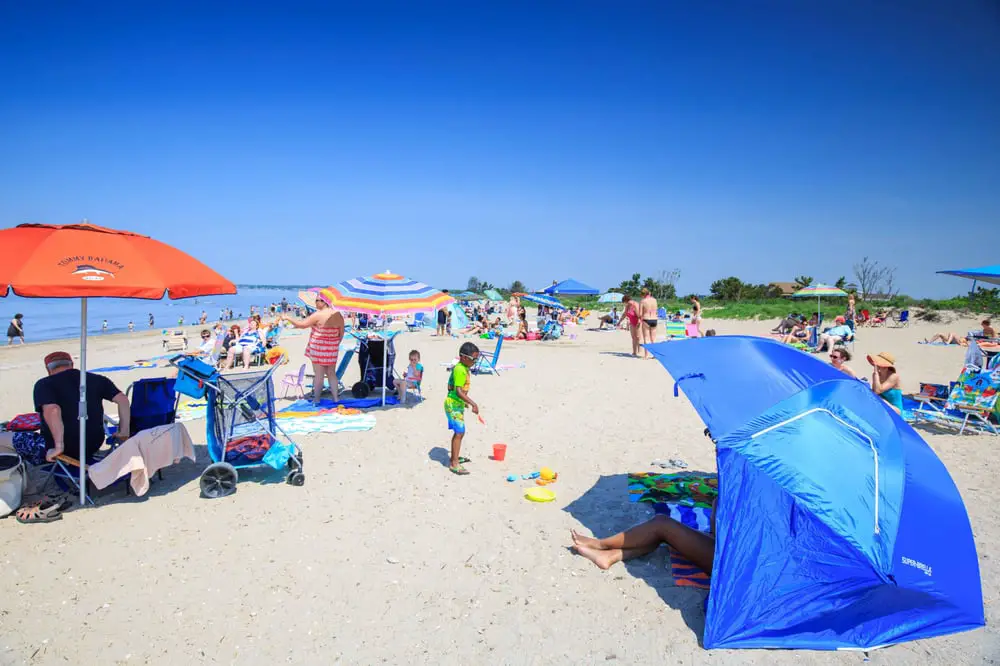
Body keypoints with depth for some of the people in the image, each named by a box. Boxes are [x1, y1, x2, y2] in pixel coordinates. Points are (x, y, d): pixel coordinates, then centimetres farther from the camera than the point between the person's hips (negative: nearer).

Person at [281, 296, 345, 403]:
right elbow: (341, 334, 6)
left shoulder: (318, 315, -17)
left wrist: (287, 318, -1)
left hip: (318, 349, -5)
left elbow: (301, 325, -12)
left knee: (318, 375, 4)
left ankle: (316, 399, 13)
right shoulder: (338, 315, -1)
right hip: (332, 350, 5)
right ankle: (336, 397, 19)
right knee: (332, 373, 16)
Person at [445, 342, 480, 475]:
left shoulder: (463, 368, 9)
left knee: (458, 432, 19)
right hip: (454, 405, -10)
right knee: (460, 432, -11)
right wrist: (473, 403, -29)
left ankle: (454, 458, 32)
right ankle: (454, 464, -7)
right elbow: (459, 391, -28)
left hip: (457, 404, 10)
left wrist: (465, 402, 27)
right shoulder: (460, 370, -22)